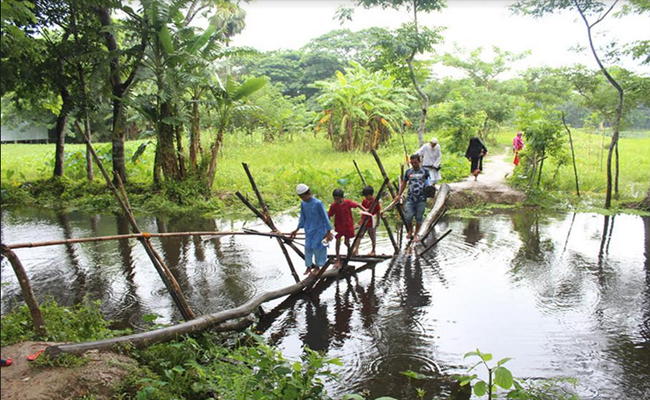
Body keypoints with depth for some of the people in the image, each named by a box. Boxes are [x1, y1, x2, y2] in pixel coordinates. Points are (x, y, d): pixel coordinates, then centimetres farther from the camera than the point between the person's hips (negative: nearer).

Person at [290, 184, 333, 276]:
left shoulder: (318, 203, -20)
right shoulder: (303, 203, -2)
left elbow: (325, 217, -14)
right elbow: (302, 217, 10)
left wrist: (329, 232, -13)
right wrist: (297, 230, 15)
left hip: (319, 229, -5)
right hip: (309, 229, 5)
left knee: (316, 247, -2)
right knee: (308, 247, 5)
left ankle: (317, 267, 15)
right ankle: (309, 266, 18)